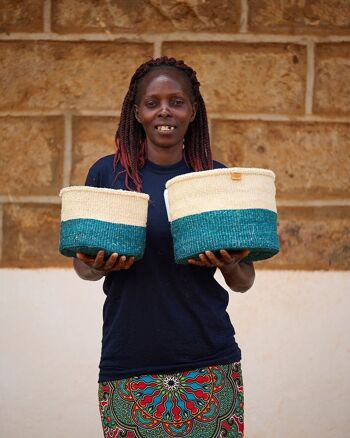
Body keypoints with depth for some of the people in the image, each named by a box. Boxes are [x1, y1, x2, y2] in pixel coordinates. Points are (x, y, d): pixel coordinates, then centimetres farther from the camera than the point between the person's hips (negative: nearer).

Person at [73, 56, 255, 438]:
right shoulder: (107, 173, 1)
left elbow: (244, 281, 9)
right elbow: (82, 265, 11)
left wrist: (228, 264, -13)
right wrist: (99, 266, -11)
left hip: (208, 362, 1)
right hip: (128, 366, 0)